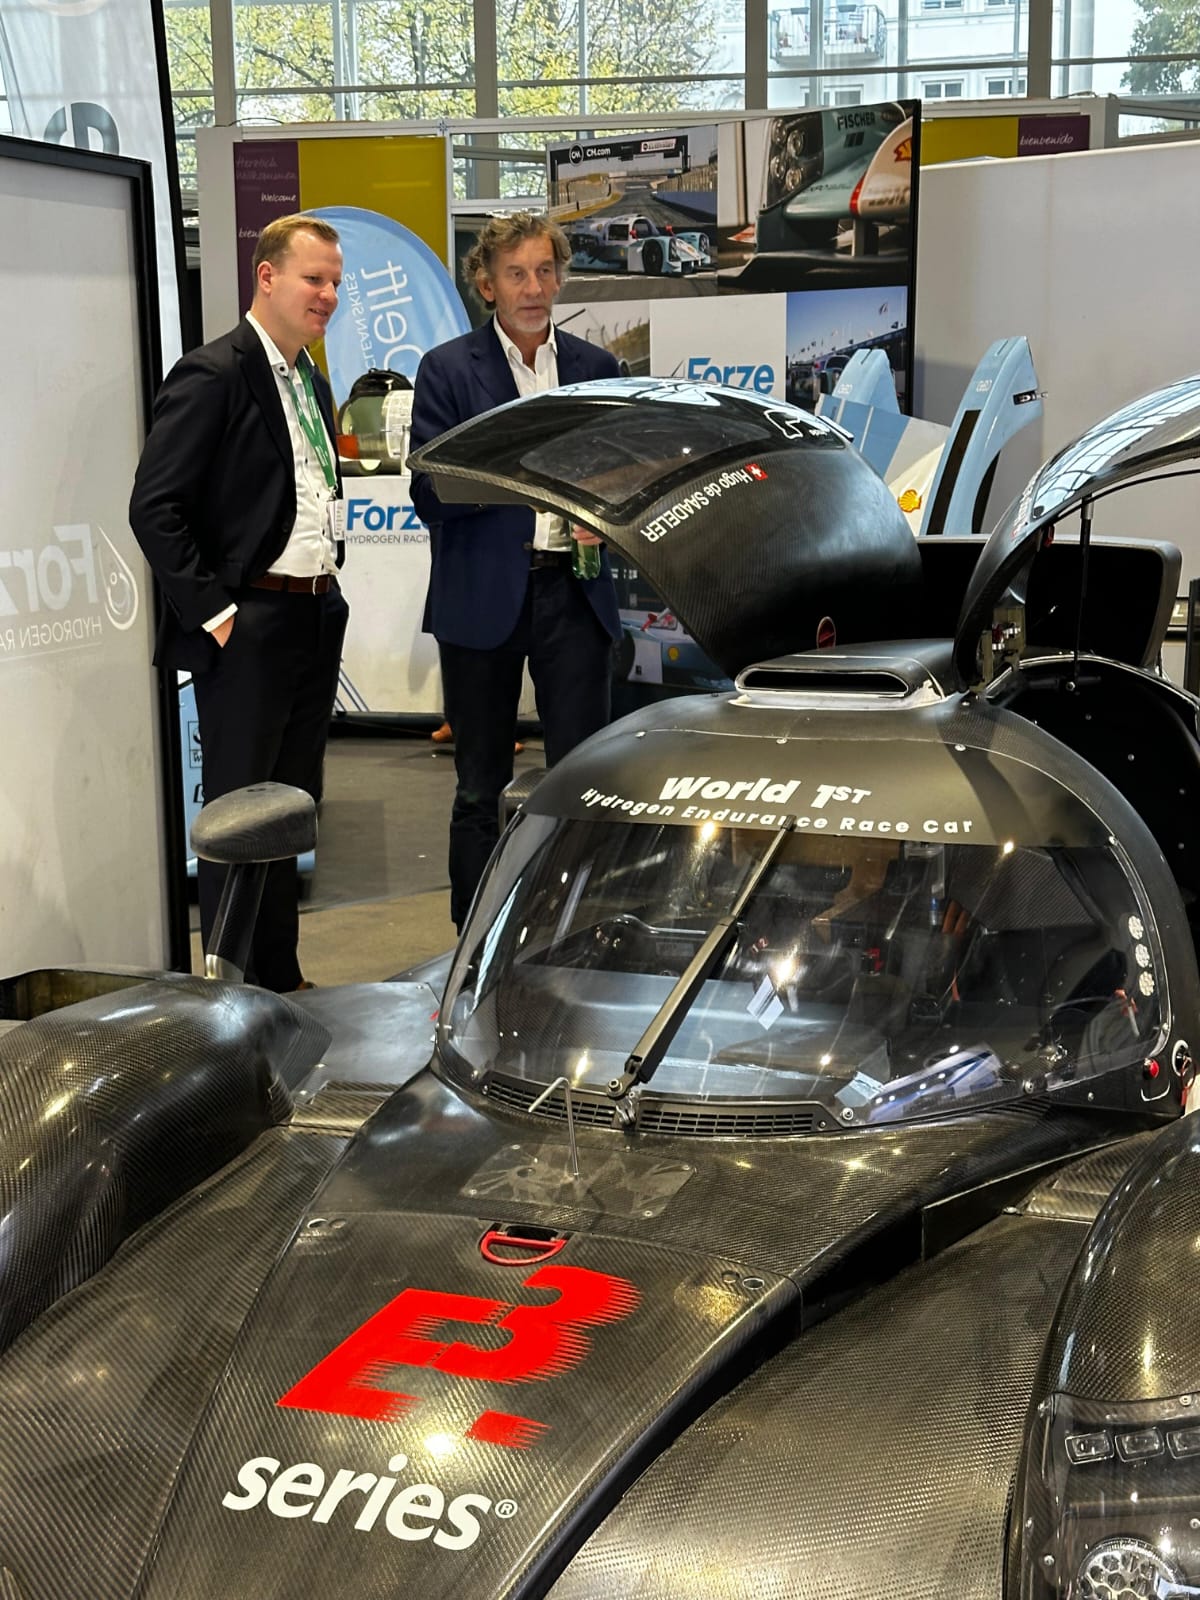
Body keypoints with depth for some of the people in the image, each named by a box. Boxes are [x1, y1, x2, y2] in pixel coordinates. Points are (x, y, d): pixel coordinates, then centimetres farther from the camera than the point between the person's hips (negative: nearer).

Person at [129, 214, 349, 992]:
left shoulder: (312, 381, 14)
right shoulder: (213, 375, -12)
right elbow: (154, 508, -17)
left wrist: (327, 589, 11)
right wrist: (213, 613, -17)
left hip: (316, 620, 8)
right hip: (249, 628, -8)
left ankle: (281, 979, 25)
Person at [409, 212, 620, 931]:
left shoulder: (597, 368, 11)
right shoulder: (449, 370, 1)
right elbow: (431, 492, -6)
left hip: (574, 593, 2)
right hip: (484, 596, -2)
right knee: (481, 786, 8)